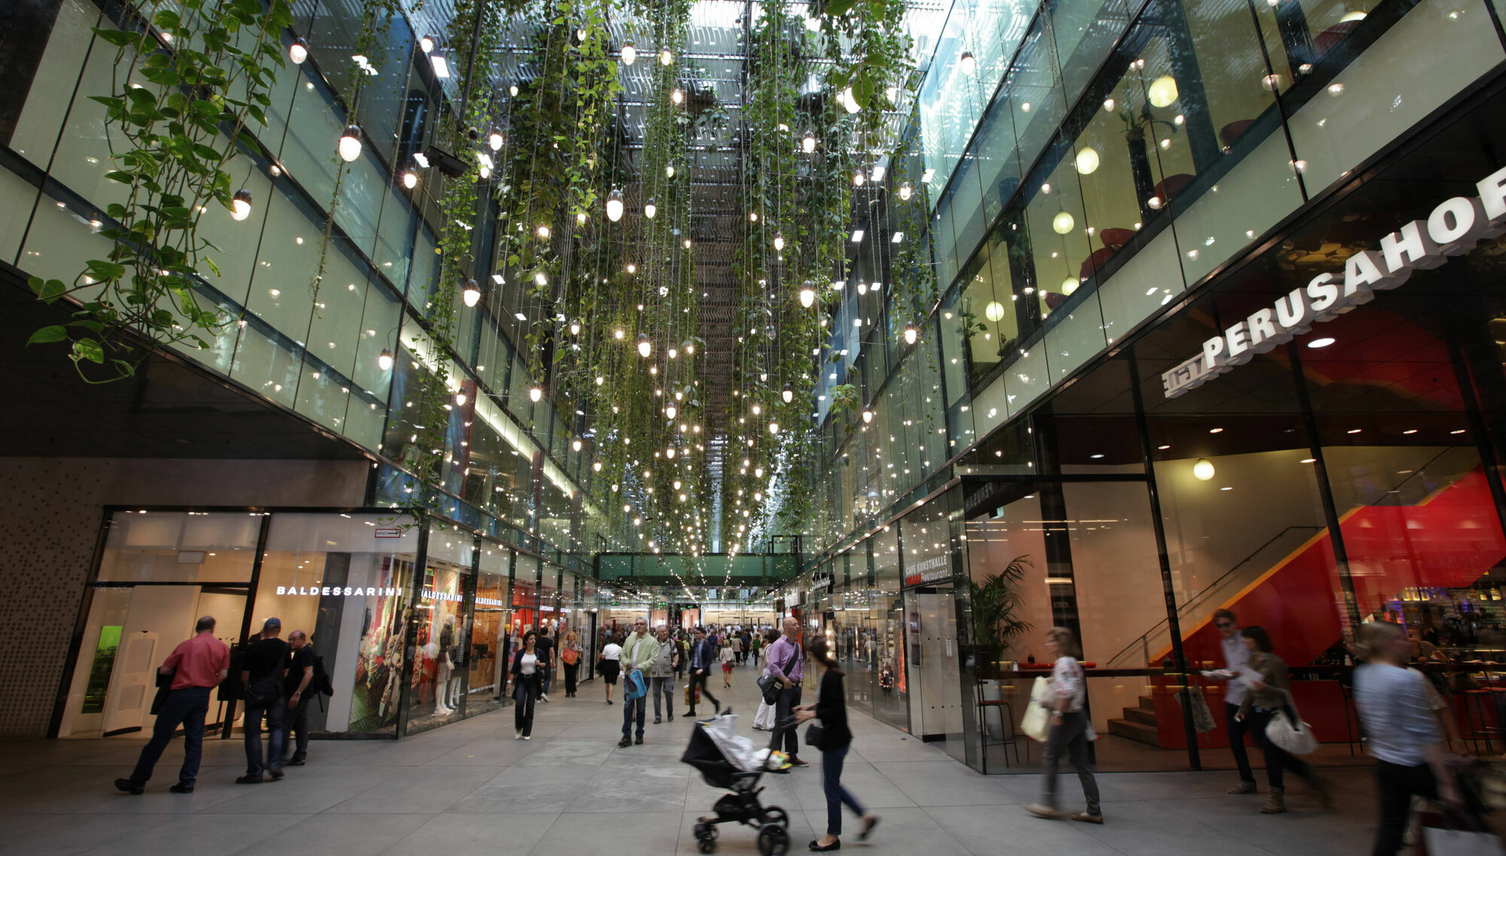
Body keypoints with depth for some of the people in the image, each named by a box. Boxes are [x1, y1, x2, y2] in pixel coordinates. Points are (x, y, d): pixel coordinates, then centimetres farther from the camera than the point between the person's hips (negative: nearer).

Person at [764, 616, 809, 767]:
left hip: (795, 687, 8)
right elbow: (773, 665, -20)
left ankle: (792, 755, 24)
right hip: (784, 688, -8)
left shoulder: (797, 645, 12)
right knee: (782, 722, -7)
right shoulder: (779, 644, -12)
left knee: (793, 723, 14)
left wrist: (801, 677, 7)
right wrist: (785, 680, -19)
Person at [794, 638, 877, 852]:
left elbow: (838, 708, -25)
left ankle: (833, 836, 21)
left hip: (836, 738, -10)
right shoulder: (827, 674, 6)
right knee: (831, 784, 18)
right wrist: (810, 707, 17)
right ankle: (866, 815, 26)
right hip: (834, 737, 10)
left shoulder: (830, 677, -23)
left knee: (831, 786, 5)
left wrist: (812, 714, -22)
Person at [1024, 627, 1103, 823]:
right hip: (1079, 716, 9)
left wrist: (1058, 713, -19)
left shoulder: (1062, 663, -16)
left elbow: (1068, 692, -27)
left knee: (1049, 758, 1)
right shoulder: (1073, 662, 13)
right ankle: (1094, 811, 13)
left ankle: (1049, 805, 6)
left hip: (1066, 718, -9)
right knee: (1082, 764, 10)